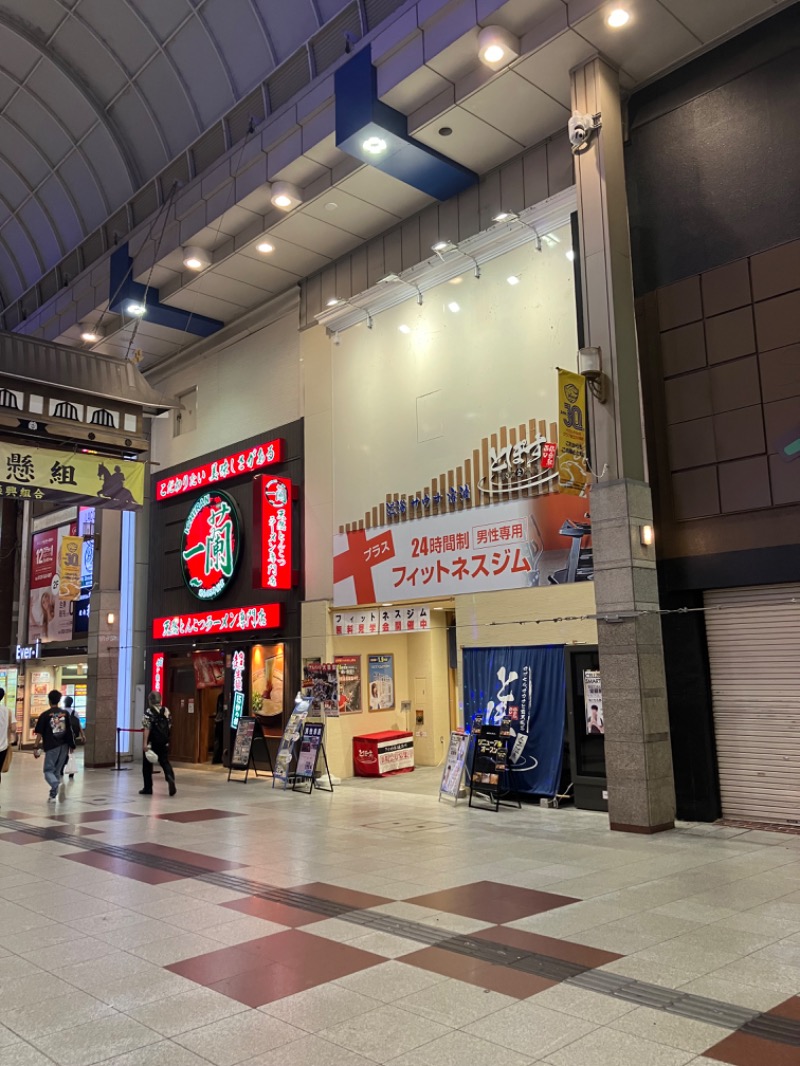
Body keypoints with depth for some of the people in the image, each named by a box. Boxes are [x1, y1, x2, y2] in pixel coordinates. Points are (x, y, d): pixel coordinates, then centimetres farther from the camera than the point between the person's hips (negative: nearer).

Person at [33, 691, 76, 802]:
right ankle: (53, 795, 15)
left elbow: (39, 733, -7)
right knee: (58, 771, 15)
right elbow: (69, 730, 5)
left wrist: (36, 747, -1)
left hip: (51, 746, -4)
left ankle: (57, 784, -24)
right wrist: (71, 745, 14)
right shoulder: (66, 713, 3)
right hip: (64, 746, 4)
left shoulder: (45, 715, -6)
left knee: (48, 771, 5)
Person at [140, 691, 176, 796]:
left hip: (152, 743, -4)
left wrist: (145, 743, -18)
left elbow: (147, 728, -17)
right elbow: (169, 726, 11)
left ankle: (148, 788, 16)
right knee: (165, 762, 7)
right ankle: (170, 778, -21)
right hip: (164, 743, 4)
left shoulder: (148, 711, -10)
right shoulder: (166, 711, 5)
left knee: (147, 765, 10)